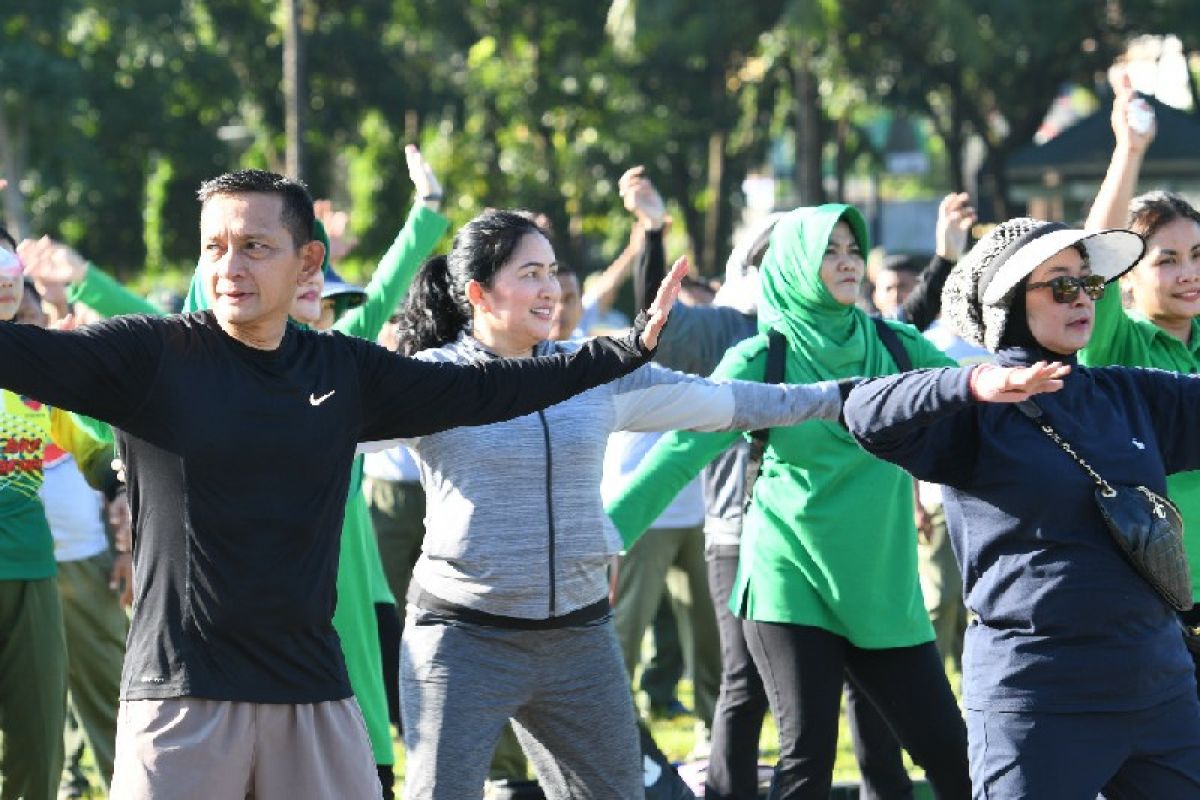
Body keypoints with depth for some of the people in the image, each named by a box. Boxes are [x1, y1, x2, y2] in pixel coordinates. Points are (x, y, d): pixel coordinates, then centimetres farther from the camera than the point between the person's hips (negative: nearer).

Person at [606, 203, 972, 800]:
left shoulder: (894, 346, 6)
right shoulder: (762, 359, -5)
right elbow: (680, 452, -11)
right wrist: (606, 533, -19)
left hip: (883, 588, 3)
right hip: (791, 585, -3)